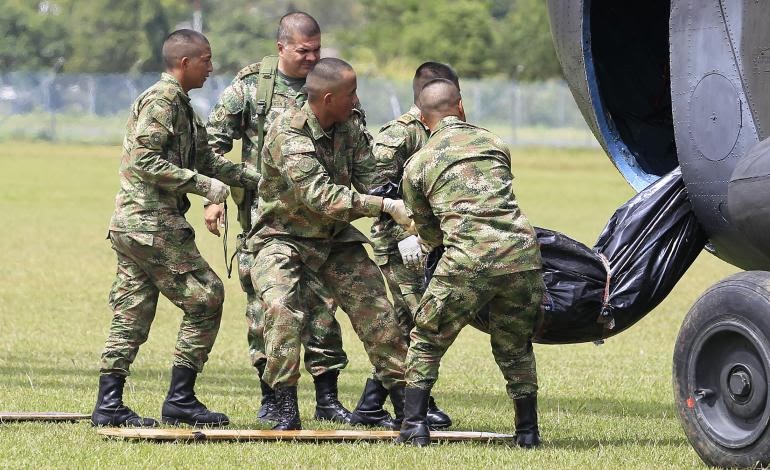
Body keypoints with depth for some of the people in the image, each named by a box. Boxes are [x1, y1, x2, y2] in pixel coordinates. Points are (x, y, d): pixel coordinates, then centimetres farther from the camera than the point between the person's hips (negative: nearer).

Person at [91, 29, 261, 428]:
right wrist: (203, 185, -19)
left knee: (131, 314, 8)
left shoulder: (181, 106, 20)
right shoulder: (161, 100, -12)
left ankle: (109, 406, 7)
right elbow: (145, 160, -20)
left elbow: (207, 159, 24)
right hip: (152, 225, -10)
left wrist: (254, 177, 15)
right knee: (205, 298, -5)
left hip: (130, 224, 10)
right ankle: (180, 399, -4)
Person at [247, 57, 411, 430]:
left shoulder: (351, 125, -4)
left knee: (375, 308, 1)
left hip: (335, 237, 6)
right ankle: (286, 409, -21)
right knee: (282, 309, -28)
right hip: (284, 237, -6)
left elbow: (370, 179, -8)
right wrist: (387, 207, -39)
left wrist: (405, 211, -29)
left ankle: (404, 402, 12)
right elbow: (321, 197, -35)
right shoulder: (288, 134, -27)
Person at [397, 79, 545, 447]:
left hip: (469, 261, -3)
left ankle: (414, 426, 8)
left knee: (427, 341, 15)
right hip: (522, 252, 3)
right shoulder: (495, 144, 22)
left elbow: (428, 233, 26)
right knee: (515, 348, 22)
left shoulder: (417, 165, 14)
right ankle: (528, 431, 22)